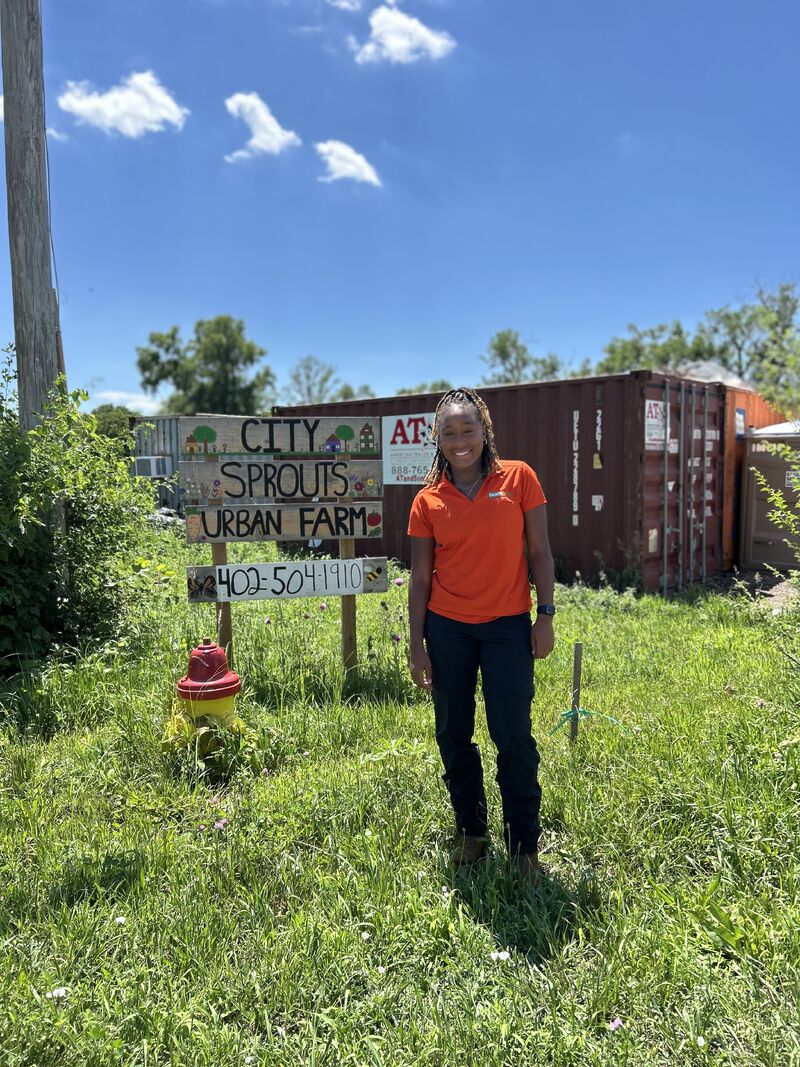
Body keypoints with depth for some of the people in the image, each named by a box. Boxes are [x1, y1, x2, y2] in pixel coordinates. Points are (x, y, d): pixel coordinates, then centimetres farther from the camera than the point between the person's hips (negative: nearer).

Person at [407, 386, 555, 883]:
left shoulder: (518, 478, -2)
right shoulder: (428, 501, 0)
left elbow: (539, 551, 1)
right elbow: (420, 577, 2)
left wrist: (545, 614, -5)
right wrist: (417, 645, 1)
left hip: (508, 626, -1)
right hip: (447, 628, 2)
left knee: (514, 736, 0)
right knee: (453, 735, 11)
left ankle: (525, 845, 20)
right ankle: (471, 831, 32)